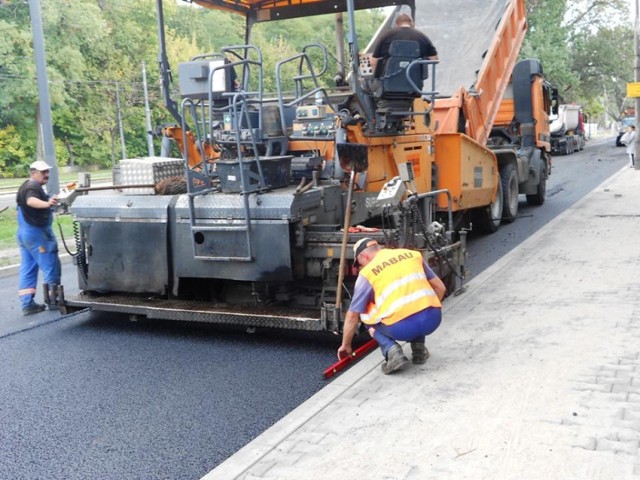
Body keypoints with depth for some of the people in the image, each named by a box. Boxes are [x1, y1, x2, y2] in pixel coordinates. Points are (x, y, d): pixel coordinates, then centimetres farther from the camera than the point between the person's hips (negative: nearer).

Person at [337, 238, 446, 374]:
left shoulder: (367, 273, 11)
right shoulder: (412, 254, 20)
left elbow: (352, 316, 17)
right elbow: (440, 288, 23)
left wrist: (346, 345, 32)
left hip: (401, 327, -4)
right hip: (433, 319, 4)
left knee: (367, 316, 27)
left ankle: (391, 350, 3)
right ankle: (419, 347, 23)